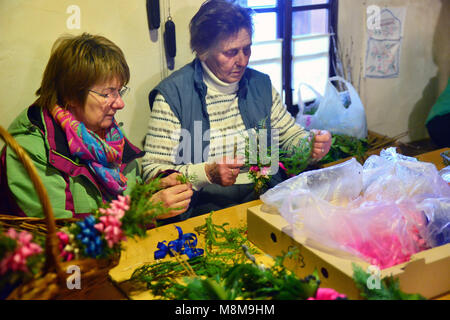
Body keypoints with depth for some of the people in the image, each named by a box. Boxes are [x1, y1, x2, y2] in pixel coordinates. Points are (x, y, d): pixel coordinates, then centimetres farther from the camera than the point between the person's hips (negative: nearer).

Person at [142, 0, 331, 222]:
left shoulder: (261, 85, 12)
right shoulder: (172, 94, -6)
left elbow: (291, 135, 22)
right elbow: (152, 171, -7)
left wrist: (312, 145, -1)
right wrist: (207, 173, -21)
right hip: (205, 207, -4)